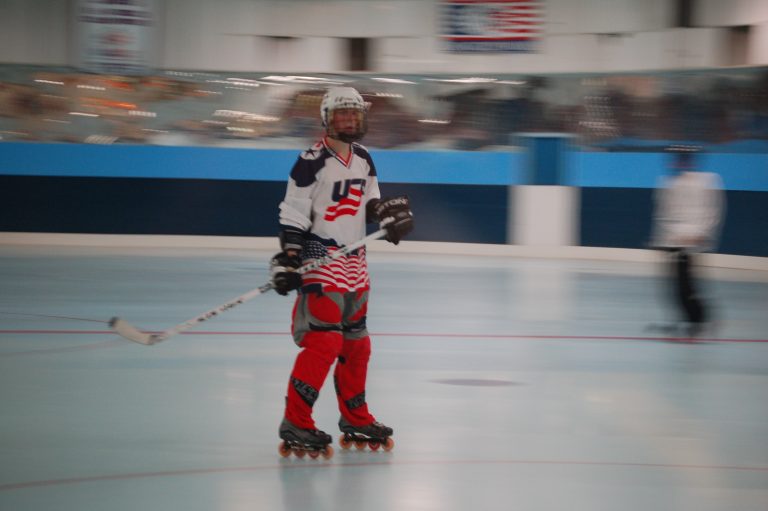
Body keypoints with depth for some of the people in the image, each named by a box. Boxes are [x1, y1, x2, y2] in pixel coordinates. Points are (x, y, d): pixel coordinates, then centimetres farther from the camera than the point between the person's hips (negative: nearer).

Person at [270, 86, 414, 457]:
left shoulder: (363, 160, 10)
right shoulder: (312, 162, -13)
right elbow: (292, 215, -12)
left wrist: (391, 213, 1)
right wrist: (287, 261, -17)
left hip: (354, 263, 8)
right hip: (319, 260, -8)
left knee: (356, 342, 14)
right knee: (324, 342, -16)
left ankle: (355, 419, 27)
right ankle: (295, 423, -12)